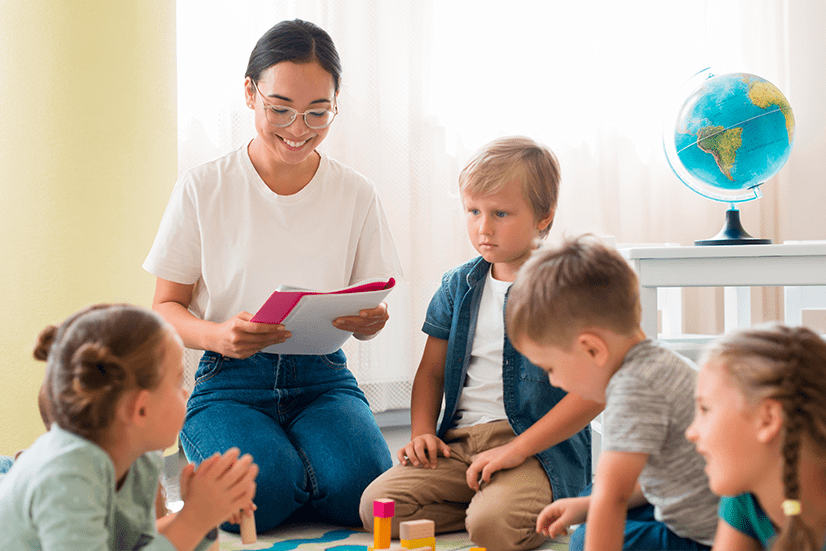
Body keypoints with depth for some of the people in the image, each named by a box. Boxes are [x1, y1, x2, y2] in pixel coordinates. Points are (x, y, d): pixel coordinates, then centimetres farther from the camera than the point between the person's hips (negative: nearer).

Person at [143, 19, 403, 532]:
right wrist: (217, 335, -21)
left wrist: (370, 320, -16)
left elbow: (369, 311, 10)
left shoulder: (356, 193, 4)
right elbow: (166, 308, 3)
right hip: (229, 380, -1)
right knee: (263, 492, -31)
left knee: (362, 486, -28)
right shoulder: (203, 188, -2)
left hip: (323, 378, 2)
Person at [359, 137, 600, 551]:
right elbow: (432, 370, 21)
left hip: (542, 445, -6)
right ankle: (500, 504, -1)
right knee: (377, 506, -15)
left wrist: (518, 449, -18)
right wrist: (422, 433, 2)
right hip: (458, 443, 6)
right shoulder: (458, 286, 12)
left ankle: (542, 511, 0)